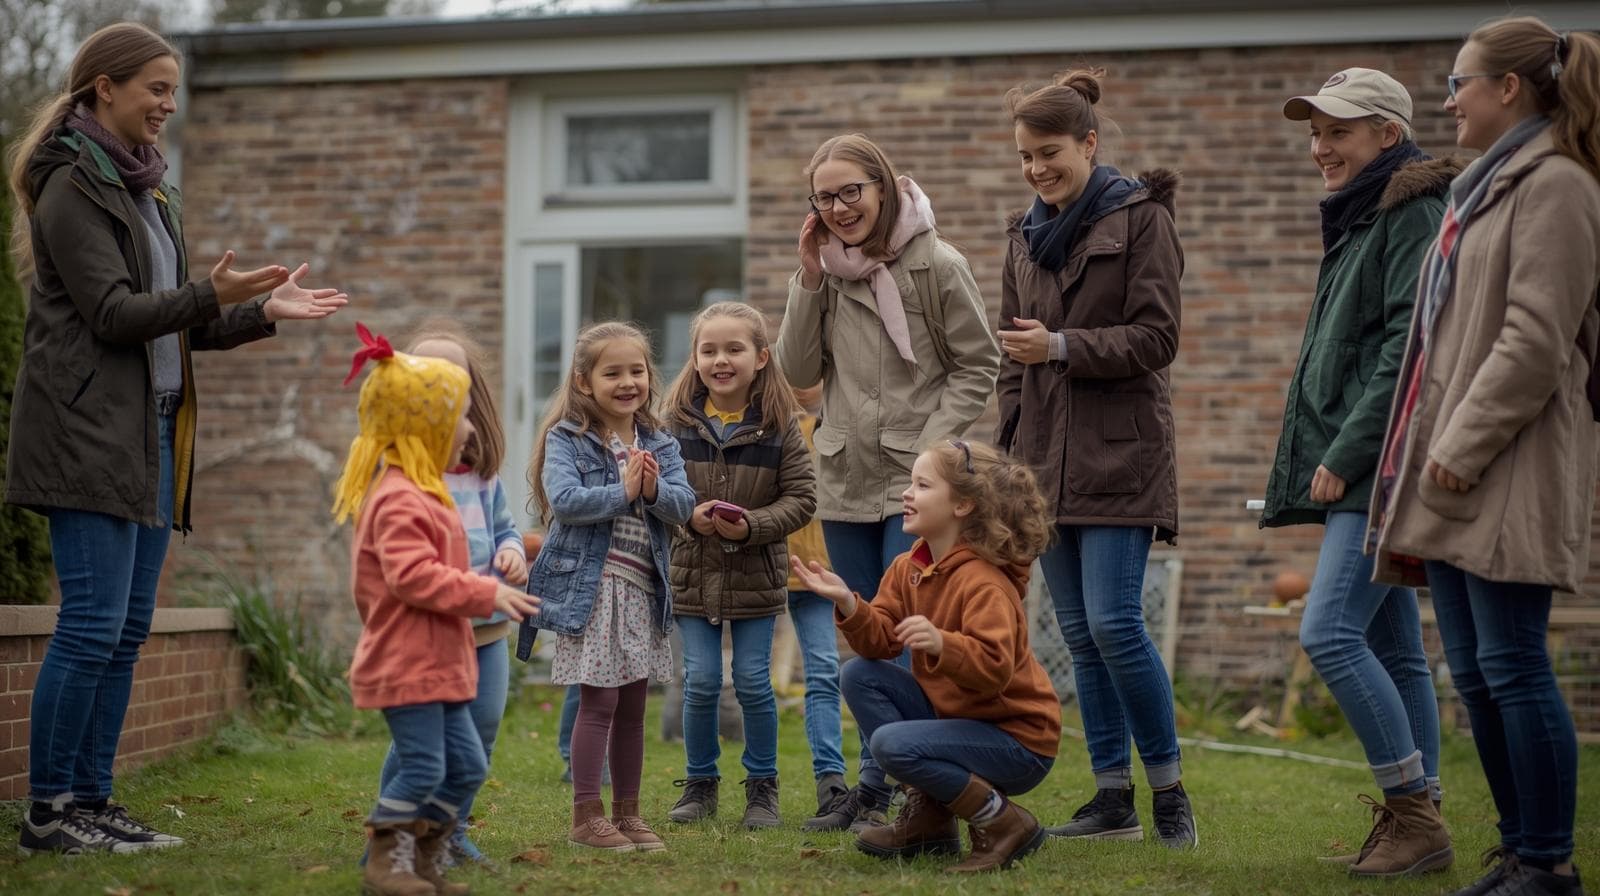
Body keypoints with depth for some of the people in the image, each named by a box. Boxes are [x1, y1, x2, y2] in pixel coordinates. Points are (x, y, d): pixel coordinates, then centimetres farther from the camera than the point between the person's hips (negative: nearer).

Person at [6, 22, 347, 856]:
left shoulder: (148, 190, 21)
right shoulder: (71, 186, -6)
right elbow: (114, 313, -14)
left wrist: (262, 312, 13)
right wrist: (212, 294, -25)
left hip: (151, 433, 9)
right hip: (88, 430, -9)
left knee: (127, 628, 7)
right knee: (93, 622, -11)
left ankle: (92, 800, 13)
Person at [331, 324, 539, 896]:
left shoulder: (420, 494, 17)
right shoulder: (400, 500, -18)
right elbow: (412, 576, -27)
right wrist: (486, 594, -24)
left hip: (437, 664, 11)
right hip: (407, 663, -11)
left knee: (466, 766, 11)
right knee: (422, 767, -8)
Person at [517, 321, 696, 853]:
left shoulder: (660, 444, 10)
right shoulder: (567, 439, -5)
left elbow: (683, 505, 0)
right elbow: (564, 501, -19)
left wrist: (655, 490, -18)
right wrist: (623, 492, -17)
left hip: (643, 589, 6)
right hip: (589, 584, -5)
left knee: (633, 707, 11)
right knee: (600, 701, -6)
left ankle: (627, 812, 21)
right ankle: (585, 815, 3)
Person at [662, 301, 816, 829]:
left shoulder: (780, 425, -6)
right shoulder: (678, 421, -3)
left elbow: (801, 497, -6)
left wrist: (752, 525, -19)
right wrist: (688, 516, -17)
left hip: (756, 575, -1)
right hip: (692, 572, 1)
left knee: (753, 683, 3)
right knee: (700, 683, 4)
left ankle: (762, 786, 19)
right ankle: (700, 784, 21)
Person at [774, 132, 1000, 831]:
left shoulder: (937, 266, -7)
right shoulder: (827, 271, 6)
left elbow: (977, 368, -3)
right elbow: (799, 372, 4)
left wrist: (928, 450, -13)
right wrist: (809, 279, -4)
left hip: (916, 482, -5)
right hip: (846, 483, 5)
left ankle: (882, 786, -3)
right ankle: (878, 788, 20)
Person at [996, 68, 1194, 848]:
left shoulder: (1140, 217, -3)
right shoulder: (1026, 235, 15)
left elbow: (1156, 338, -10)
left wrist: (1061, 347, -19)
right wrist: (1005, 451, 13)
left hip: (1119, 454, -6)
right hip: (1046, 457, 6)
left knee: (1113, 623, -13)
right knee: (1079, 635, 6)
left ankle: (1170, 790, 2)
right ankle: (1113, 799, 12)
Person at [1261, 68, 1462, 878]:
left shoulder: (1415, 215, -10)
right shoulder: (1360, 221, 21)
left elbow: (1409, 350, -19)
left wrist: (1345, 454, -18)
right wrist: (1330, 459, 14)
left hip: (1382, 469, -10)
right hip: (1356, 475, 10)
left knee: (1330, 632, -15)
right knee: (1393, 651, 9)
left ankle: (1414, 814, -7)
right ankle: (1413, 826, 13)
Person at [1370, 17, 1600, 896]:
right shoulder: (1486, 187, 21)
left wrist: (1464, 444, -18)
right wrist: (1429, 449, 18)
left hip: (1508, 474, -10)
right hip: (1453, 469, 10)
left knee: (1513, 669, -7)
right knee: (1474, 674, 10)